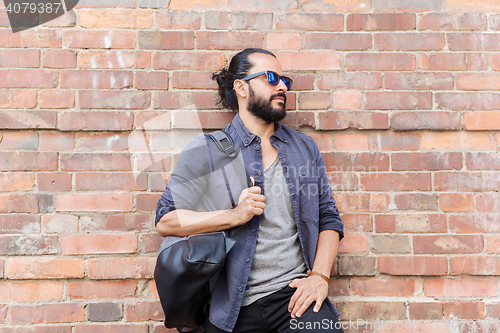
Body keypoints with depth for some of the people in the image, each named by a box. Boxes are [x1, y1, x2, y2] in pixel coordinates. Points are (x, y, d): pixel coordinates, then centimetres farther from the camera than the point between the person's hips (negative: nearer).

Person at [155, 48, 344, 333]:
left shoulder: (305, 147, 13)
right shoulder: (206, 150, 1)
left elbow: (329, 218, 12)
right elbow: (166, 220, -2)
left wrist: (320, 276, -3)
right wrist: (234, 216, -13)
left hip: (295, 295, 2)